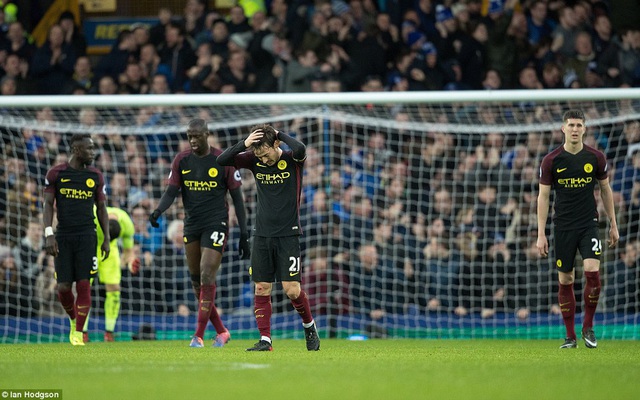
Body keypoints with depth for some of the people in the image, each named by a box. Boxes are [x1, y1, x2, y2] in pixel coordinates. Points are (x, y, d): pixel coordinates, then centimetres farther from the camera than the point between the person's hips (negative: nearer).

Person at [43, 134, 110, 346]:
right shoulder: (56, 173, 1)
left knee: (84, 285, -8)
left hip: (86, 237, 1)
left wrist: (107, 239, 7)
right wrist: (48, 235, -10)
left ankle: (78, 333, -1)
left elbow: (101, 208, 12)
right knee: (63, 287, -4)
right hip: (63, 237, -1)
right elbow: (48, 204, 0)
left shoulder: (95, 176, 7)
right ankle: (74, 319, 24)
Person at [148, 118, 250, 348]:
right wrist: (158, 211, -20)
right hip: (191, 225, 5)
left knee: (207, 277, -14)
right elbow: (171, 191, 1)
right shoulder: (182, 160, 5)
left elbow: (237, 198, -1)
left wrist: (244, 234, -3)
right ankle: (221, 332, 20)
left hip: (215, 225, -5)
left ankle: (199, 335, -12)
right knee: (196, 281, 7)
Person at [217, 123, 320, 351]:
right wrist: (244, 144, -18)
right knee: (261, 289, 0)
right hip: (262, 235, 4)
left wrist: (279, 134, -17)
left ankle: (309, 327, 17)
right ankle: (265, 340, 5)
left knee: (292, 289, -7)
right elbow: (222, 161, -4)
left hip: (288, 236, -4)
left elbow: (300, 150, -32)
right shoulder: (254, 161, 2)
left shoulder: (292, 160, -8)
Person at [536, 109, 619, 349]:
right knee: (565, 280, 3)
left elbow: (605, 190, 11)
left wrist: (613, 225, 11)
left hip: (588, 224, 0)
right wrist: (541, 235, -4)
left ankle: (588, 327, 1)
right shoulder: (551, 160, -4)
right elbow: (543, 197, 0)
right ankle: (570, 336, 13)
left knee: (592, 271, -17)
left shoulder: (595, 158, -1)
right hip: (563, 227, 0)